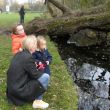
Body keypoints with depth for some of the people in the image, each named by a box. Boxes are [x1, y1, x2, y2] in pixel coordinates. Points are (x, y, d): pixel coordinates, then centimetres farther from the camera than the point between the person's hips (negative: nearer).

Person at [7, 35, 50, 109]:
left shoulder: (18, 54, 5)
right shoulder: (28, 57, -21)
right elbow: (35, 74, -13)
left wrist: (34, 66, 8)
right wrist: (42, 73, 6)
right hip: (19, 90, -9)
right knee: (46, 77, -8)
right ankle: (37, 101, 0)